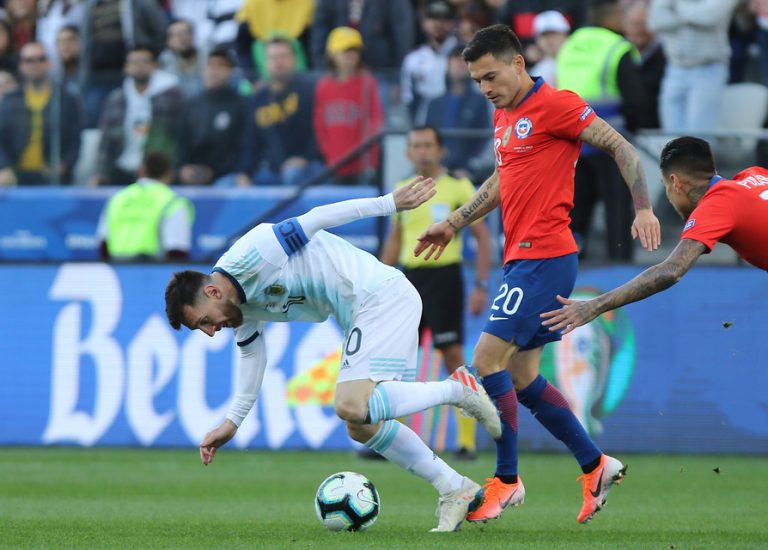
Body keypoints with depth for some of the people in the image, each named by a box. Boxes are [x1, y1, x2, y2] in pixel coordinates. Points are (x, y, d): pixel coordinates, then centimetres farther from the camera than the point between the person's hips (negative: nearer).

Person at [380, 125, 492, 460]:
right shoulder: (402, 191, 11)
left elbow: (482, 238, -2)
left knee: (453, 356, -7)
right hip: (409, 278, 5)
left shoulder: (459, 188, -3)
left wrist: (481, 286, -9)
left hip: (444, 276, -5)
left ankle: (466, 440, -2)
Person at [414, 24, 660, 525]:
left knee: (488, 360, -13)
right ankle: (595, 465, 20)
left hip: (544, 257, -9)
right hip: (522, 257, 9)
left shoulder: (555, 105, -10)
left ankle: (506, 480, -6)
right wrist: (453, 224, 30)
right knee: (521, 376, 10)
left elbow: (620, 147, -11)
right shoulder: (503, 117, 17)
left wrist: (644, 208, -19)